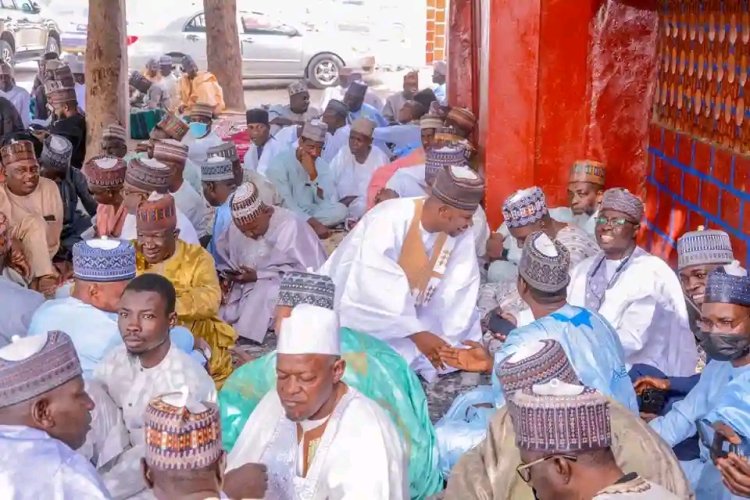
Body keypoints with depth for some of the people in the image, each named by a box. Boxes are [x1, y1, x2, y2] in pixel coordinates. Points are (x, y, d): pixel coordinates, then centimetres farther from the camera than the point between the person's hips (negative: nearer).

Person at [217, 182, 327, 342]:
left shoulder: (290, 226, -22)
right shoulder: (236, 227, -4)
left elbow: (307, 271, -22)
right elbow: (224, 261, 9)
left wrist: (259, 276, -24)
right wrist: (228, 278, -15)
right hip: (251, 289, 5)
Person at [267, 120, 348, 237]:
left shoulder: (322, 165, 1)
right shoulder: (281, 162, -15)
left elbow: (325, 203, -10)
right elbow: (286, 202, -22)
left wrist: (313, 174, -23)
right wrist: (315, 224, -31)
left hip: (310, 212, 6)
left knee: (341, 210, -22)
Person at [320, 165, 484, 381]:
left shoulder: (461, 235, -13)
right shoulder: (389, 220, -31)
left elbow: (460, 291, -11)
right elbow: (377, 290, -35)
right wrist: (417, 333, -35)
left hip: (408, 314, 6)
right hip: (355, 310, -6)